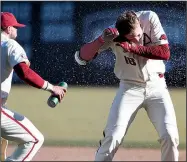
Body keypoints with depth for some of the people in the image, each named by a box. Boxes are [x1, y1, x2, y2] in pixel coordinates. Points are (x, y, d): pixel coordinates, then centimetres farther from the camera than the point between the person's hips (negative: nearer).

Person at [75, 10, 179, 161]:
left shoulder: (149, 18, -16)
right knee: (113, 136, -11)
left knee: (170, 136, -10)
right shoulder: (114, 34, -17)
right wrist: (102, 40, -35)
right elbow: (81, 57, -19)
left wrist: (132, 47, -26)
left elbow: (165, 53, -20)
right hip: (130, 88, -1)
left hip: (156, 86, 1)